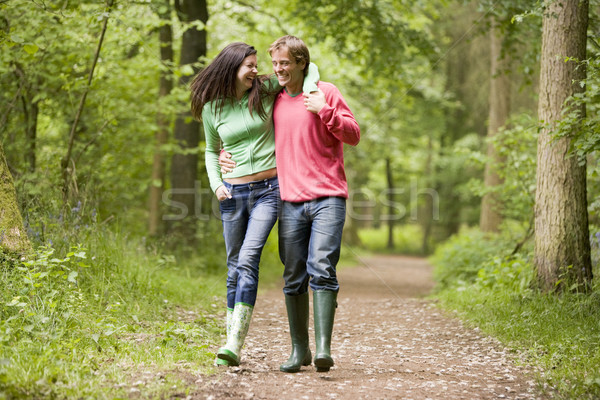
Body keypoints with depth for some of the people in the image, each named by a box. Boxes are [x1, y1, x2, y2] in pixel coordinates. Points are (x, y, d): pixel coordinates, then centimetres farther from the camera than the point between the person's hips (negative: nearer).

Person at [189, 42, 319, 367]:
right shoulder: (212, 108, 6)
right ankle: (232, 349, 12)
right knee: (234, 267, 6)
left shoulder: (265, 90, 2)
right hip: (233, 193, 2)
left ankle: (234, 345, -19)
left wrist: (311, 91, -10)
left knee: (248, 259, -16)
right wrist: (216, 183, 1)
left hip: (268, 190, -2)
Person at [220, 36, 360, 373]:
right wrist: (229, 157, 15)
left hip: (327, 198, -4)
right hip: (291, 202, 4)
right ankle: (299, 350, 13)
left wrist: (325, 111, -14)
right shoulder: (274, 101, 16)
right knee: (294, 278, 4)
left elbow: (354, 136, 0)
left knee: (322, 269, -17)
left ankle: (324, 347, -18)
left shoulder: (326, 92, 3)